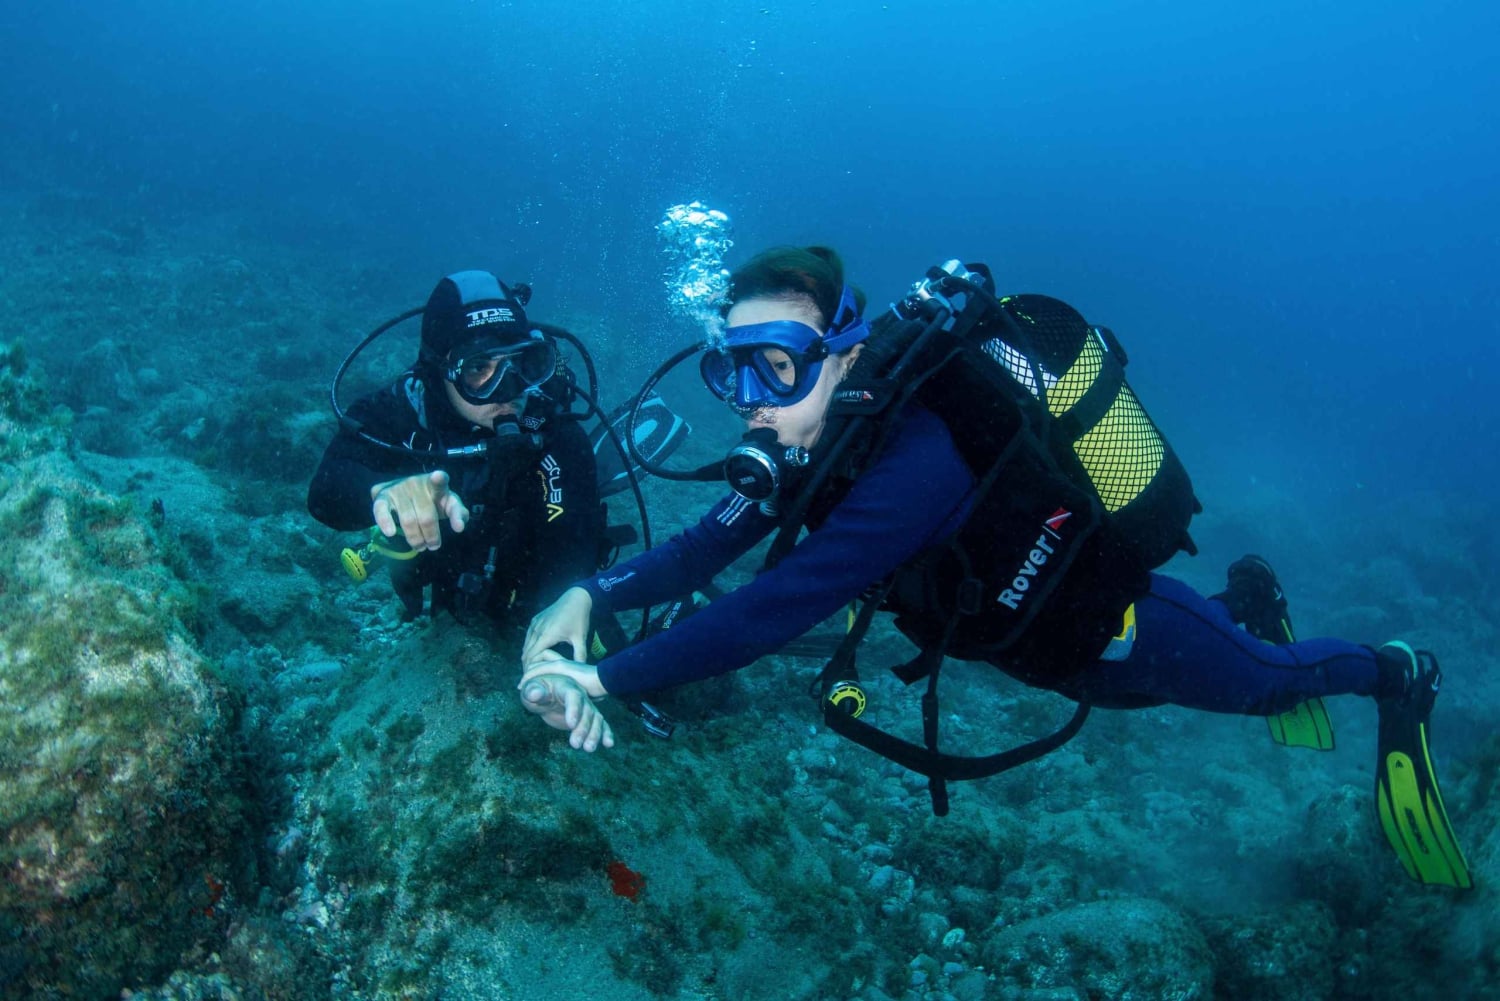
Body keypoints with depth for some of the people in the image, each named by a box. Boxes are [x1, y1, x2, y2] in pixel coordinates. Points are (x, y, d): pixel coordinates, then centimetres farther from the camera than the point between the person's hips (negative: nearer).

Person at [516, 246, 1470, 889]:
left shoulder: (912, 459, -45)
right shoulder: (817, 431, -19)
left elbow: (773, 609, -50)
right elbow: (708, 545, -18)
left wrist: (606, 680, -51)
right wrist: (591, 594, -33)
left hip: (1110, 626, -6)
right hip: (1025, 608, 6)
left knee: (1261, 678, 23)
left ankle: (1395, 672, 51)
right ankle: (1246, 596, 61)